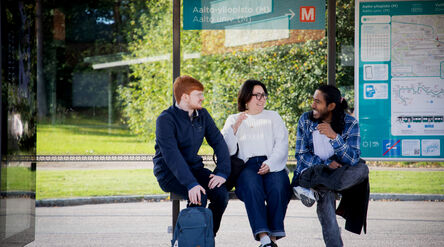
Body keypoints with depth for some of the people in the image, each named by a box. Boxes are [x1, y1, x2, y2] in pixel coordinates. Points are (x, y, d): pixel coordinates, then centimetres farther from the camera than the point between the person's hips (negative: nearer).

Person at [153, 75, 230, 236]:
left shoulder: (202, 114, 4)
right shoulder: (165, 120, -17)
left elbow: (218, 142, 3)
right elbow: (172, 156, -27)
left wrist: (222, 172, -14)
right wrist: (191, 183, -38)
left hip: (193, 167, 6)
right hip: (169, 173, -6)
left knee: (221, 193, -21)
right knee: (198, 196, -32)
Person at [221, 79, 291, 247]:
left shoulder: (273, 117, 24)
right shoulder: (233, 120, 22)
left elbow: (282, 145, 8)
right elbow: (226, 149, 9)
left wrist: (270, 164, -10)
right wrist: (235, 127, -5)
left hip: (272, 165, 1)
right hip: (246, 165, -1)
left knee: (278, 186, -33)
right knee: (251, 186, -35)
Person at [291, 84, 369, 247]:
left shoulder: (350, 124, -5)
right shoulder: (306, 120, 0)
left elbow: (353, 160, -14)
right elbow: (301, 155, -1)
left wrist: (334, 136, -27)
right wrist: (327, 164, -16)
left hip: (337, 172, 1)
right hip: (311, 170, -1)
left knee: (362, 170, -31)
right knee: (326, 196, -34)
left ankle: (315, 190, -32)